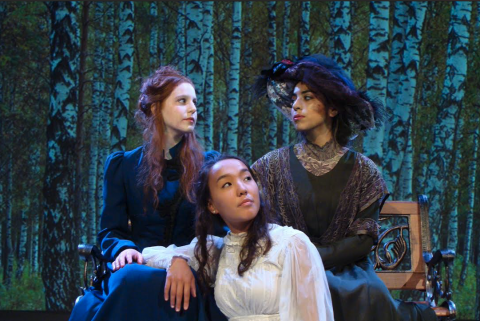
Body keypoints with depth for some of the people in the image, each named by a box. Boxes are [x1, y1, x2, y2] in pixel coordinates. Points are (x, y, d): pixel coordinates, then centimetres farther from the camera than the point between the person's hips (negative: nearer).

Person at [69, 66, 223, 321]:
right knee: (130, 277, -39)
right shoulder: (121, 165, 17)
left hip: (187, 272, -1)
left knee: (139, 280, -38)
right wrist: (124, 249, -14)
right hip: (138, 266, 1)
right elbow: (111, 231, 12)